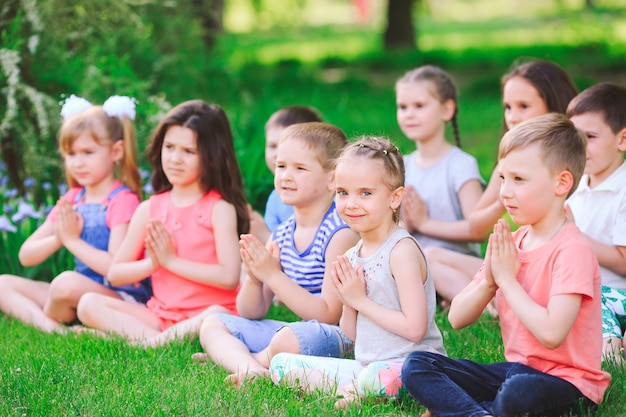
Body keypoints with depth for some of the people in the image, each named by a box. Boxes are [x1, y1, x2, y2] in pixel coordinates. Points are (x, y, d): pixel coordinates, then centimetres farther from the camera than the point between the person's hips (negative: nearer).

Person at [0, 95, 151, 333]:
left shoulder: (123, 200, -10)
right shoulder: (72, 199, 11)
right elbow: (26, 256, 9)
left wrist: (72, 240, -13)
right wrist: (58, 238, -11)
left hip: (120, 298, -8)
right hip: (82, 297, 8)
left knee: (67, 282, -36)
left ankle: (51, 318, -4)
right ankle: (49, 327, -22)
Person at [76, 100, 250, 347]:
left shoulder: (219, 208, -3)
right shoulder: (149, 210, 10)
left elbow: (229, 277, -15)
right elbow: (115, 274, 10)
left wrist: (171, 260, -10)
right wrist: (152, 263, -9)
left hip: (206, 316, -5)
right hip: (160, 315, 5)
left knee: (217, 317, -39)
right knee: (89, 304, -13)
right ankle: (155, 341, -28)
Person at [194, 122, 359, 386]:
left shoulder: (340, 233, -14)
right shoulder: (281, 235, 7)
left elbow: (329, 315, -20)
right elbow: (251, 314, 9)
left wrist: (273, 275, -22)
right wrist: (254, 278, -14)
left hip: (334, 337, -8)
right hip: (293, 330, 8)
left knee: (289, 338, -38)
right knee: (212, 326, 4)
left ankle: (228, 357, -8)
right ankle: (250, 369, -25)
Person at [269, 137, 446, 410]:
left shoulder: (402, 250, -13)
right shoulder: (352, 257, 9)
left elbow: (414, 328, -20)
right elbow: (352, 334, 13)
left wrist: (361, 300, -13)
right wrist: (348, 301, -7)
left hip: (411, 365, -8)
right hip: (367, 364, 8)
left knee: (379, 377, -41)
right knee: (280, 363, 5)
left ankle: (345, 391, -11)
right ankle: (352, 391, -9)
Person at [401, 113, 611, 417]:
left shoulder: (572, 250, -16)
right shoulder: (510, 243, 8)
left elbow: (552, 333, -28)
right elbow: (457, 318, 7)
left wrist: (507, 279, -17)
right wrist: (488, 282, -12)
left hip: (568, 384, -8)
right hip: (515, 368, 8)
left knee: (518, 392, -40)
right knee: (416, 365, -4)